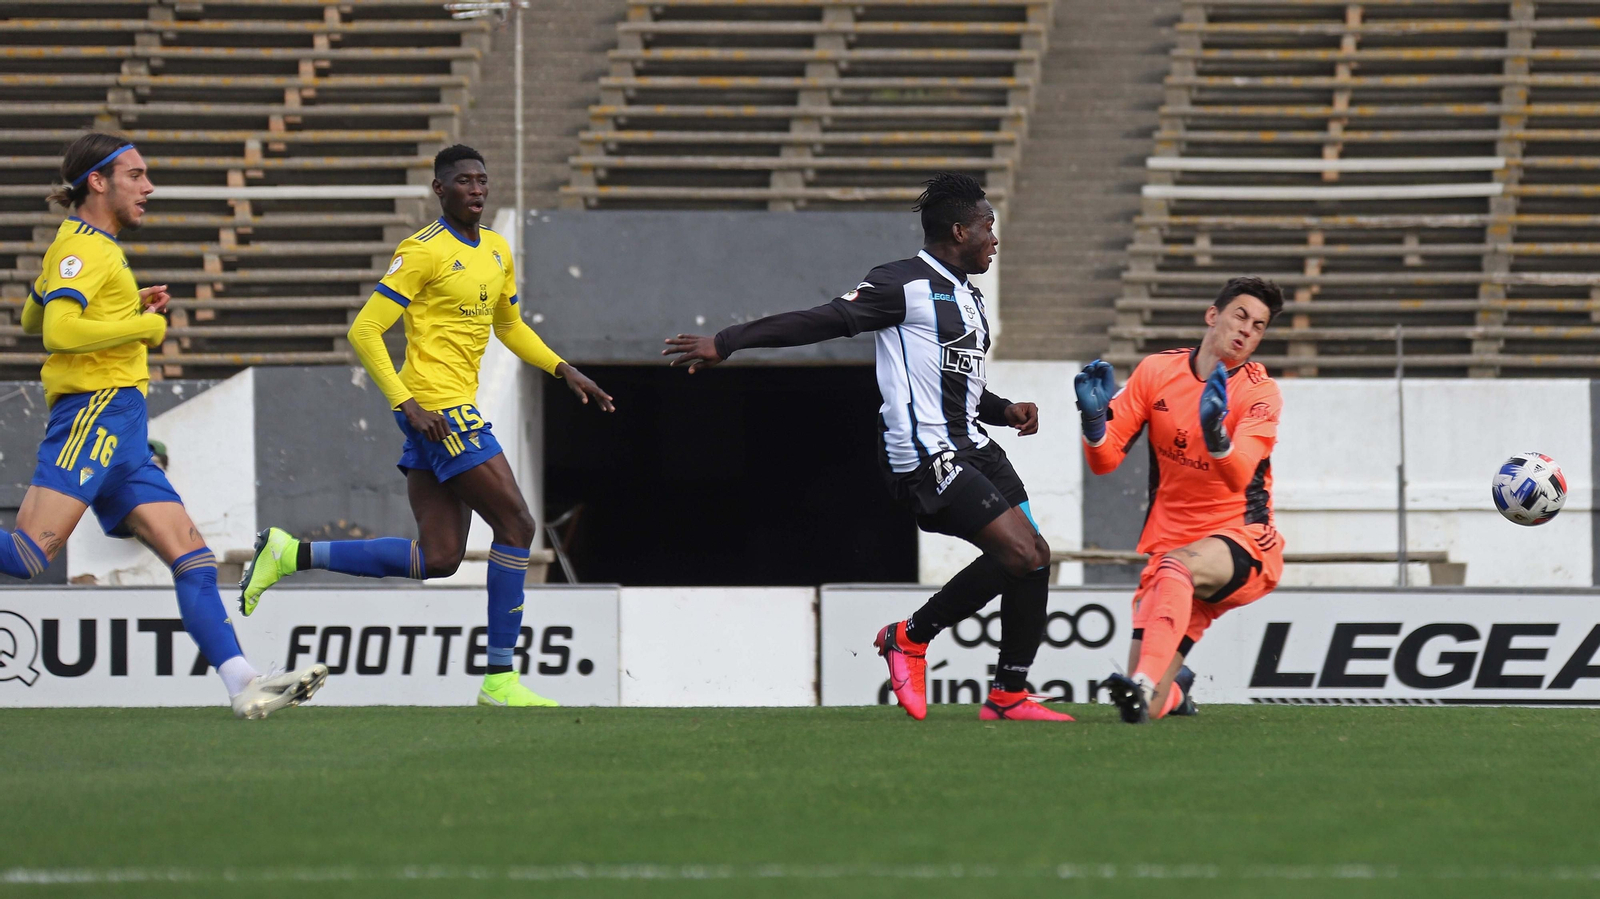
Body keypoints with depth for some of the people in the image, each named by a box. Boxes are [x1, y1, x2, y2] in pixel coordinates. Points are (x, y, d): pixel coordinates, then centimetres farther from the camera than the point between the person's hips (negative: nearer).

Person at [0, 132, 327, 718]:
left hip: (122, 438, 10)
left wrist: (129, 307, 26)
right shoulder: (84, 248, -6)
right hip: (95, 411, -10)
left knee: (191, 555, -2)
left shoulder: (86, 246, 23)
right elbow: (57, 331, -20)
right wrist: (144, 325, -10)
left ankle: (244, 686, -10)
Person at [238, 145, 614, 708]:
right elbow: (364, 331, -14)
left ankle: (292, 554, 9)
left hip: (457, 411, 9)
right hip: (437, 408, -9)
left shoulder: (496, 252, 15)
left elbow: (510, 327, 31)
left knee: (439, 559, 4)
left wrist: (563, 371, 17)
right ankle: (499, 679, -6)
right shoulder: (425, 252, -11)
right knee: (516, 524, -10)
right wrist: (406, 403, -21)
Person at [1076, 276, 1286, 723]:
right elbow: (1104, 461, 3)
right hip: (1170, 545, 3)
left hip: (1244, 546, -3)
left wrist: (1215, 433, -43)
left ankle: (1146, 682, -52)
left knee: (1178, 564, -41)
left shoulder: (1260, 393, -5)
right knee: (1144, 709, -6)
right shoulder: (1157, 371, 4)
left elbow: (1238, 477, -22)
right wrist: (1094, 418, -19)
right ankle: (1176, 689, 32)